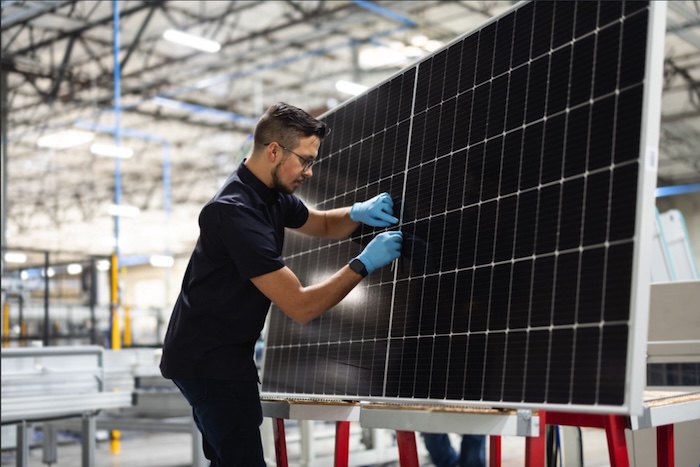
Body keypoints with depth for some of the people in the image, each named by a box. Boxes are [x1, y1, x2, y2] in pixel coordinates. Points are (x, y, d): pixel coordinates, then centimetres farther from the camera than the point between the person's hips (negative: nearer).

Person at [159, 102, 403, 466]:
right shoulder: (237, 211, -24)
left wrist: (357, 213, 1)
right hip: (210, 358, -10)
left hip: (213, 354, 10)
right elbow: (301, 306, -25)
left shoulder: (272, 195, 5)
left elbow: (324, 224, 23)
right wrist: (363, 264, -18)